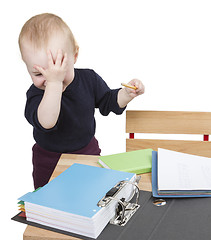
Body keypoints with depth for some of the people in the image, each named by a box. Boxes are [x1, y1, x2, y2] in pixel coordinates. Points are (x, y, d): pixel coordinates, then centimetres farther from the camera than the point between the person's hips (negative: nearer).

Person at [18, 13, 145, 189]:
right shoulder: (36, 94, -25)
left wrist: (128, 93, -18)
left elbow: (108, 102, 2)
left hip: (88, 151, 2)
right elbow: (46, 123, -45)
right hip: (50, 161, -2)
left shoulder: (89, 79, -14)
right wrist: (54, 82, -50)